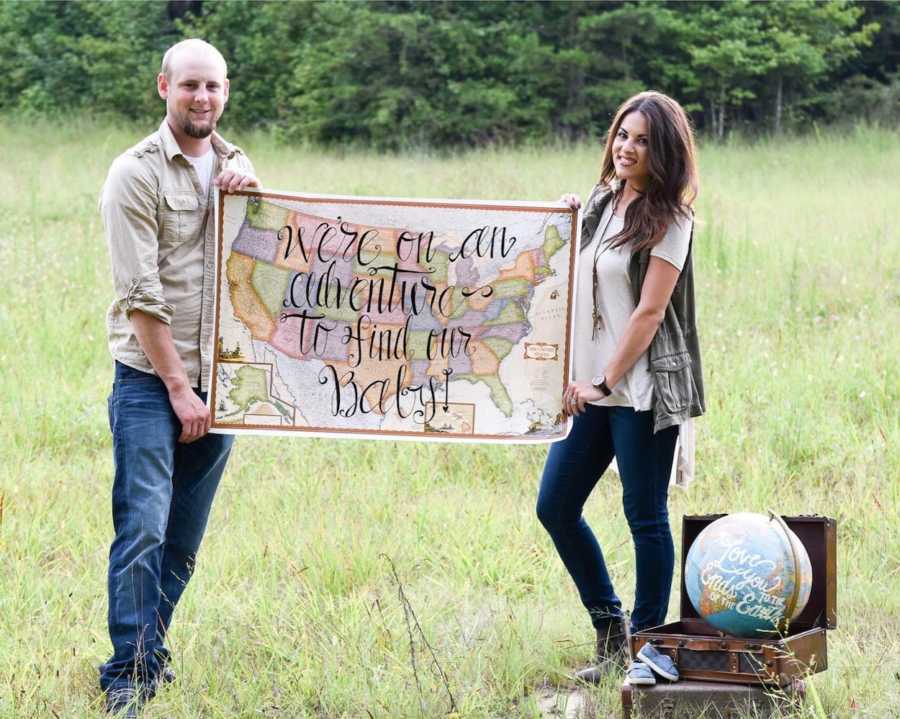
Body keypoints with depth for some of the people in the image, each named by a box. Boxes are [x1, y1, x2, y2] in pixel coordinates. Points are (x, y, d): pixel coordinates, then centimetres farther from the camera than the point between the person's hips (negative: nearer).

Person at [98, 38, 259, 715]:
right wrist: (178, 387, -12)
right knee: (143, 529, -10)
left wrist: (253, 197, -4)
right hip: (150, 379, -5)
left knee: (185, 540, 9)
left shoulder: (236, 165, 11)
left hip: (219, 380, 5)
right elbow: (141, 295, -11)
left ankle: (151, 651, 22)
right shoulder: (137, 173, -7)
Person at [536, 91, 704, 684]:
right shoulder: (600, 203, 12)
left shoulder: (668, 221, -9)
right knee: (555, 507, 7)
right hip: (592, 384, 8)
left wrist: (605, 383, -16)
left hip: (644, 388, -8)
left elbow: (650, 312, -14)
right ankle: (610, 629, 21)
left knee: (645, 517, 0)